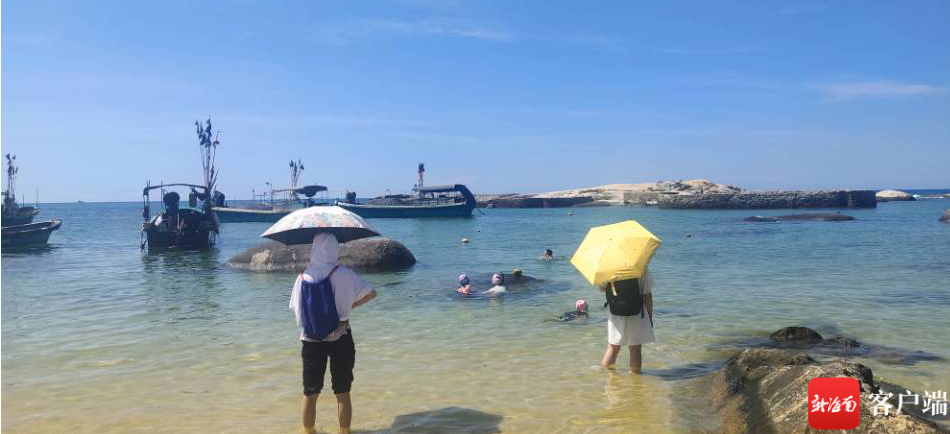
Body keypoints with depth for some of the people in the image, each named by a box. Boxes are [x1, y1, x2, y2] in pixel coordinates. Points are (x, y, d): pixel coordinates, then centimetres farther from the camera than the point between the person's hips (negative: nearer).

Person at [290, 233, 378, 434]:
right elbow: (371, 293, -8)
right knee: (342, 393, 10)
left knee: (310, 394, 15)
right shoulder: (343, 274, -11)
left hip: (311, 341, 2)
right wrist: (350, 305, 2)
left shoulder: (302, 277, -4)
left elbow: (296, 309, 2)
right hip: (341, 340, -2)